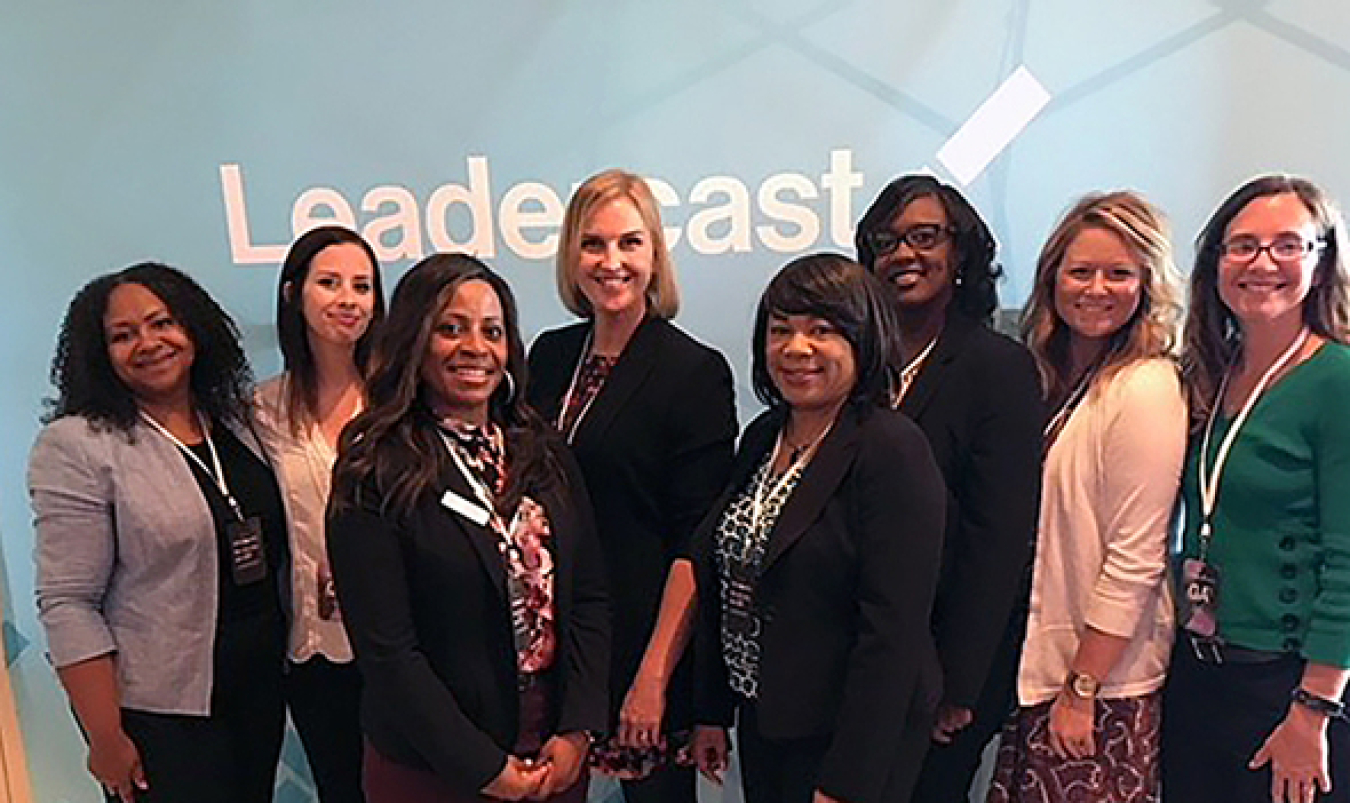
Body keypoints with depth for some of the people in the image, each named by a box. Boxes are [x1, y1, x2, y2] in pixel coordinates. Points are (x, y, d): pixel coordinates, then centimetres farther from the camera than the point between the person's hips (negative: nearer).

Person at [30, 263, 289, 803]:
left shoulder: (239, 417, 3)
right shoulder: (76, 445, -13)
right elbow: (68, 605, -15)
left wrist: (289, 651, 8)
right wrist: (106, 737, -14)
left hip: (262, 686, 5)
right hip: (160, 712, -5)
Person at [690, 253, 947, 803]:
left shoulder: (894, 450, -19)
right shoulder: (762, 436, 4)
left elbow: (893, 631, -21)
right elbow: (722, 589, 9)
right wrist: (713, 711, 12)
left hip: (851, 739, -6)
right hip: (761, 722, 7)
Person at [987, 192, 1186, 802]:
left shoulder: (1146, 389, -16)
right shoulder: (1050, 376, 7)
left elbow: (1135, 561, -17)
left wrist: (1081, 690, -14)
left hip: (1105, 689, -7)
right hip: (1033, 668, 7)